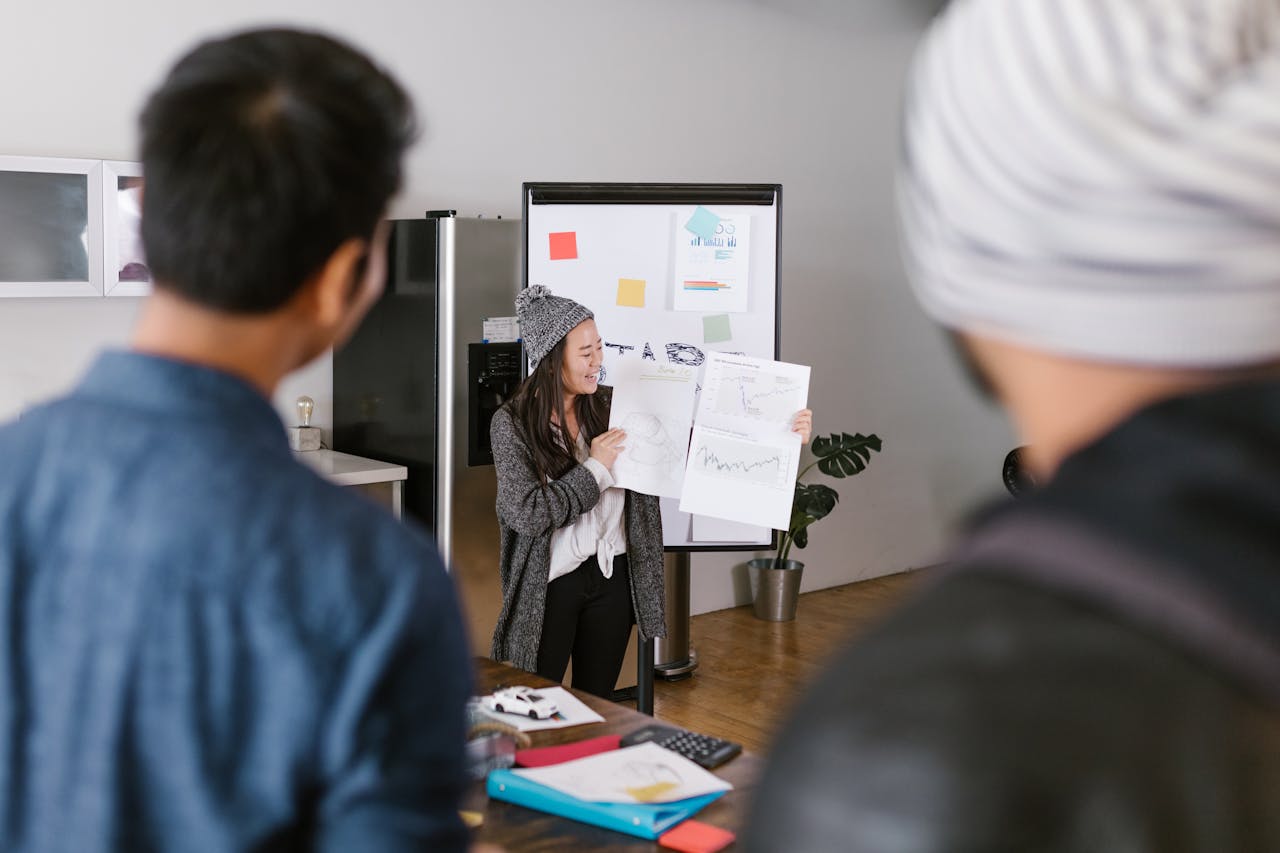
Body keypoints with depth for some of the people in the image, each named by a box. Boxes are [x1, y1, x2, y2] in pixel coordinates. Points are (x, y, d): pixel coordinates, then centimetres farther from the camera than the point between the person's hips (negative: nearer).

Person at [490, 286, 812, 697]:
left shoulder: (613, 407, 0)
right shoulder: (511, 423, -10)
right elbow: (526, 513, -18)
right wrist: (595, 469, -17)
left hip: (612, 578, 4)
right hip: (549, 585, -4)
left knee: (598, 704, 15)